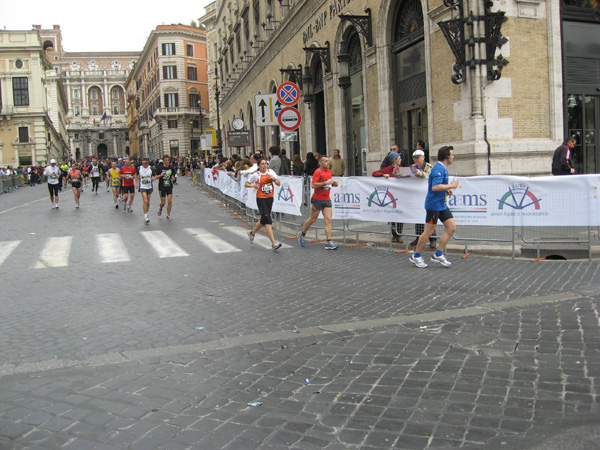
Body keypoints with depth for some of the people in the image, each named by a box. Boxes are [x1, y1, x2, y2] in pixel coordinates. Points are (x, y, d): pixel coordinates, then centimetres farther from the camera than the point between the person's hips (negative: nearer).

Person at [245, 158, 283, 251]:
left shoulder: (271, 172, 5)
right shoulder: (256, 175, -5)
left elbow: (279, 183, 4)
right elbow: (246, 184, 5)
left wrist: (273, 178, -15)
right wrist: (253, 185, -15)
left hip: (270, 198, 5)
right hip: (261, 199, -5)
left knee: (264, 220, 15)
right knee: (268, 220, -16)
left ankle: (252, 232, 43)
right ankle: (273, 243, -21)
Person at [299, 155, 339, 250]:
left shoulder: (329, 171, 13)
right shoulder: (318, 172, -12)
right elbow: (313, 185, -20)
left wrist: (333, 183, 7)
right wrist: (326, 183, -24)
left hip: (327, 200, 6)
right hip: (317, 199, -6)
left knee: (328, 220, -5)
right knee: (313, 219, 6)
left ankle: (328, 243, -8)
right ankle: (302, 235, 30)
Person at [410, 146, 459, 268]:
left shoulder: (443, 169, 14)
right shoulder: (438, 169, -18)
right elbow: (435, 187, -30)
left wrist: (446, 191, 11)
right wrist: (451, 185, -19)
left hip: (441, 204, 10)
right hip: (434, 204, -10)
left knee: (451, 227, 4)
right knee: (429, 231, -3)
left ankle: (438, 255, 9)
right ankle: (416, 256, 11)